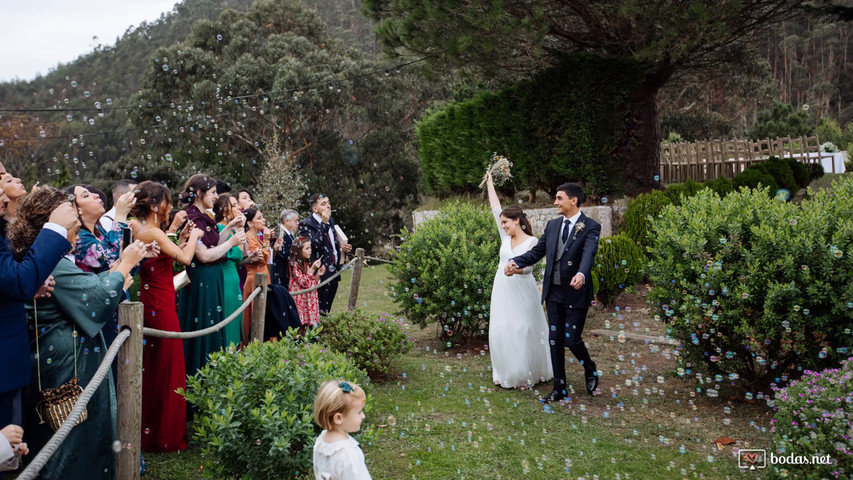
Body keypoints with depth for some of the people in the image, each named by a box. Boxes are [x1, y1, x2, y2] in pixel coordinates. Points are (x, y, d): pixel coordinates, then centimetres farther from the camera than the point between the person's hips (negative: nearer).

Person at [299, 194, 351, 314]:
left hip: (333, 272, 7)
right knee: (319, 312, -6)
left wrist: (342, 248, 6)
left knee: (326, 311, 12)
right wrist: (323, 224, -25)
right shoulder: (306, 224, -10)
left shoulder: (331, 221, 14)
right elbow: (314, 245, -25)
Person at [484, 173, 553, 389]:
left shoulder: (531, 242, -7)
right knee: (501, 331, 4)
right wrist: (490, 184, 16)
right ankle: (506, 373, 14)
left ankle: (524, 375, 8)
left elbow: (528, 268, -13)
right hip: (502, 290, 5)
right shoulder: (506, 237, 7)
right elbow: (496, 209, 12)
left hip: (521, 292, -5)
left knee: (522, 332, -3)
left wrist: (516, 268, -34)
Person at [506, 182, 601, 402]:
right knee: (555, 341, 9)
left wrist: (581, 275, -45)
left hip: (576, 293, -5)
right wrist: (515, 262, -11)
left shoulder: (591, 227, -9)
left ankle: (590, 370, 30)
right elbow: (536, 252, 7)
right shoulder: (552, 225, 8)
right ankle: (560, 389, 22)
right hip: (553, 293, 6)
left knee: (571, 339, -3)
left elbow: (588, 255, -25)